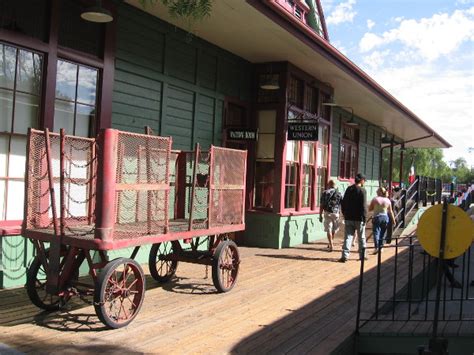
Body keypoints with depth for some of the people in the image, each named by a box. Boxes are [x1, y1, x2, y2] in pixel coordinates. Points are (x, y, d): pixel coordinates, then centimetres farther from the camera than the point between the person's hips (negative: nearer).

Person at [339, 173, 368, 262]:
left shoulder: (349, 189, 7)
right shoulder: (362, 190, -10)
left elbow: (343, 203, 11)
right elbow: (364, 206, -14)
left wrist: (345, 214, 18)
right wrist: (365, 218, -8)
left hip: (348, 218, 4)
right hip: (359, 218, -4)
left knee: (348, 236, 3)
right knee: (361, 238, 10)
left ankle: (345, 255, -7)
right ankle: (362, 255, 20)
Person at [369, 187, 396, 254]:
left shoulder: (375, 199, -6)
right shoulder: (388, 200, 4)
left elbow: (370, 209, -1)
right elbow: (390, 212, 7)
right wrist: (393, 220, 13)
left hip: (377, 217, -4)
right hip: (385, 217, 4)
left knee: (376, 232, -6)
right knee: (382, 233, 13)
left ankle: (376, 247, -20)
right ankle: (381, 247, 17)